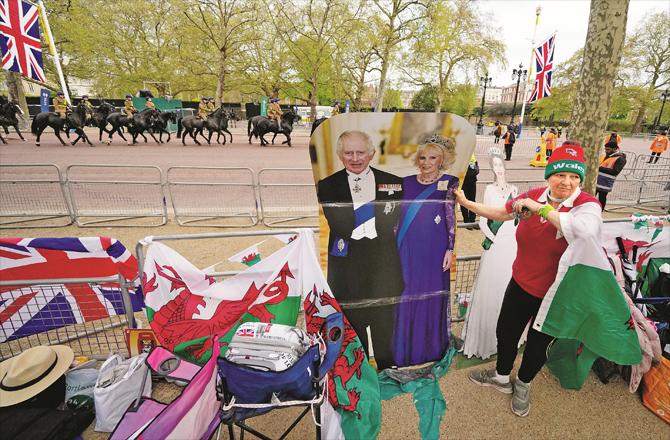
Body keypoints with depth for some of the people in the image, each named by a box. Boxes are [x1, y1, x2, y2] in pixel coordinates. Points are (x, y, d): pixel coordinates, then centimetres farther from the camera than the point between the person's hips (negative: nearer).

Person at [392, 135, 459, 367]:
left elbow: (452, 218, -3)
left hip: (434, 250, -3)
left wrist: (450, 249, -8)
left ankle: (430, 348, 29)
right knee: (406, 296, 10)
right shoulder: (407, 182, 8)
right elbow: (399, 215, 10)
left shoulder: (449, 183, -1)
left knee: (431, 296, 8)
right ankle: (406, 348, 28)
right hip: (407, 249, 3)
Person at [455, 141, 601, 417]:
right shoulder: (535, 196, -7)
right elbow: (499, 213, 6)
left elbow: (587, 231, -43)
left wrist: (541, 208, -36)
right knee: (506, 332, 19)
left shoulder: (587, 205, -20)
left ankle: (523, 385, 50)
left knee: (537, 345, 18)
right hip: (521, 284, 4)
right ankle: (502, 377, 48)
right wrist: (465, 202, 4)